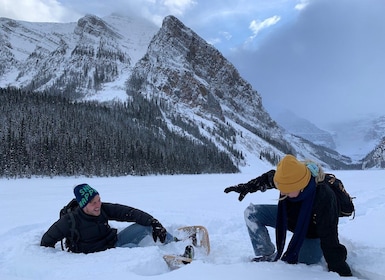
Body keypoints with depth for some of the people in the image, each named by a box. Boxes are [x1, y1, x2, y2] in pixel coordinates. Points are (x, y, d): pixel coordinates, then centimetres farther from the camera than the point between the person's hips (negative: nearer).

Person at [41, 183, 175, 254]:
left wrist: (154, 223, -22)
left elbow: (129, 212, -12)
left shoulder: (103, 209, -7)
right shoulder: (71, 220, -16)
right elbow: (47, 240, -1)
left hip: (114, 242, 5)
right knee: (131, 248, -32)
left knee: (144, 225, -11)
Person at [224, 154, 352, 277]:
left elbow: (330, 241, -34)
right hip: (291, 218, 6)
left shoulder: (324, 199, -43)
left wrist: (341, 273, -29)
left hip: (313, 235, -5)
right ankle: (267, 256, 2)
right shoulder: (289, 179, -28)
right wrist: (247, 187, -2)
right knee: (252, 213, -7)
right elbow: (268, 178, -2)